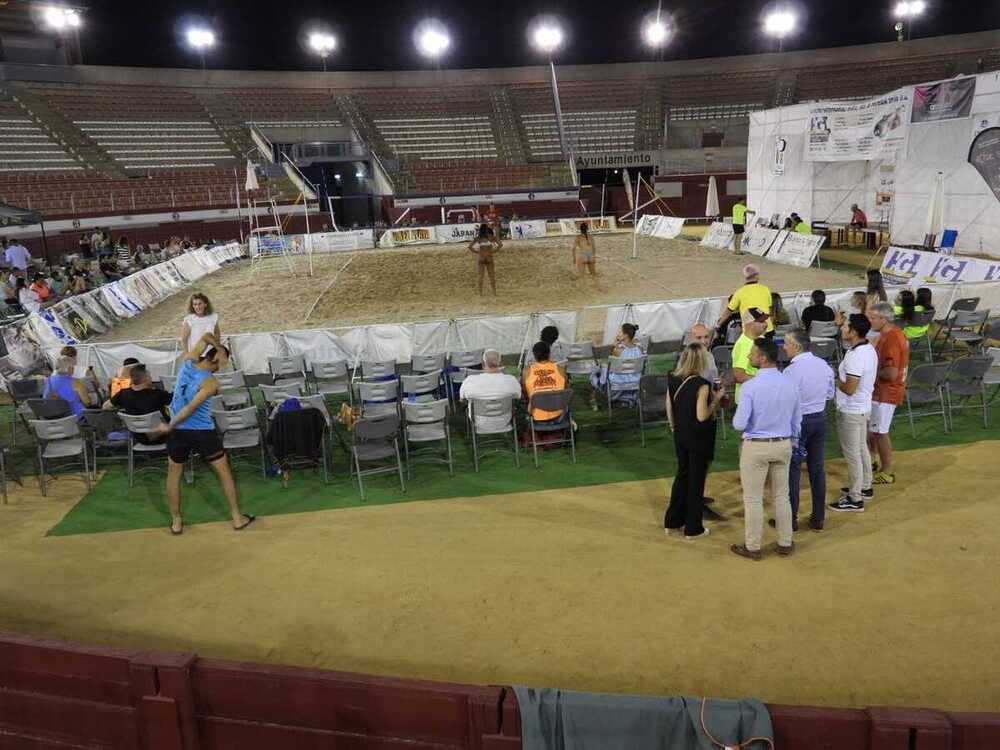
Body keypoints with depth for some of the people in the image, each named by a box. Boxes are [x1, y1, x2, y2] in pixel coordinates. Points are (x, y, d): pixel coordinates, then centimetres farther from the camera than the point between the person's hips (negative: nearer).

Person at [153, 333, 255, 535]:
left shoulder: (188, 361, -3)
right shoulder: (211, 383, -18)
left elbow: (206, 336, 9)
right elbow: (190, 408, -23)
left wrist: (219, 348, -9)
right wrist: (169, 426, -12)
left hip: (179, 431, 5)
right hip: (204, 432, -5)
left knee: (174, 474, 21)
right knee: (224, 473, 11)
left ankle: (176, 522, 25)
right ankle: (238, 518, 16)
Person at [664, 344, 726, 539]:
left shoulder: (672, 380, -2)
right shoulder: (701, 385, -22)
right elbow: (702, 416, -22)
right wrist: (716, 399, -10)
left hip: (680, 435, 6)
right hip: (699, 437, -6)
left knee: (682, 474, 21)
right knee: (696, 480, 6)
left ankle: (672, 522, 28)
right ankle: (693, 528, 17)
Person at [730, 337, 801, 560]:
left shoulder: (750, 387, -20)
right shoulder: (790, 383, -2)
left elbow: (739, 424, -19)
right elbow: (797, 419, 7)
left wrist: (739, 419, 4)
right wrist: (793, 443, 21)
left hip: (756, 447, -5)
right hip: (783, 445, 5)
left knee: (753, 499, 7)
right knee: (781, 496, 17)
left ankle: (753, 547, 17)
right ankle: (785, 543, 27)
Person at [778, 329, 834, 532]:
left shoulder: (792, 370, -21)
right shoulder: (824, 365, 1)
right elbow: (830, 394, 12)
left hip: (798, 421, -6)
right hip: (820, 419, 6)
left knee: (793, 470, 4)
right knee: (817, 468, 13)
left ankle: (791, 520, 11)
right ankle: (818, 519, 22)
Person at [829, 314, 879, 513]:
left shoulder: (855, 356, -28)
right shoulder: (869, 349, 3)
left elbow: (849, 389, -28)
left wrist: (834, 380, -12)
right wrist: (840, 374, 6)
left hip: (851, 412, -10)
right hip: (863, 407, 10)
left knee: (852, 454, 0)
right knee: (861, 448, 23)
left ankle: (855, 499, 10)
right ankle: (864, 487, 38)